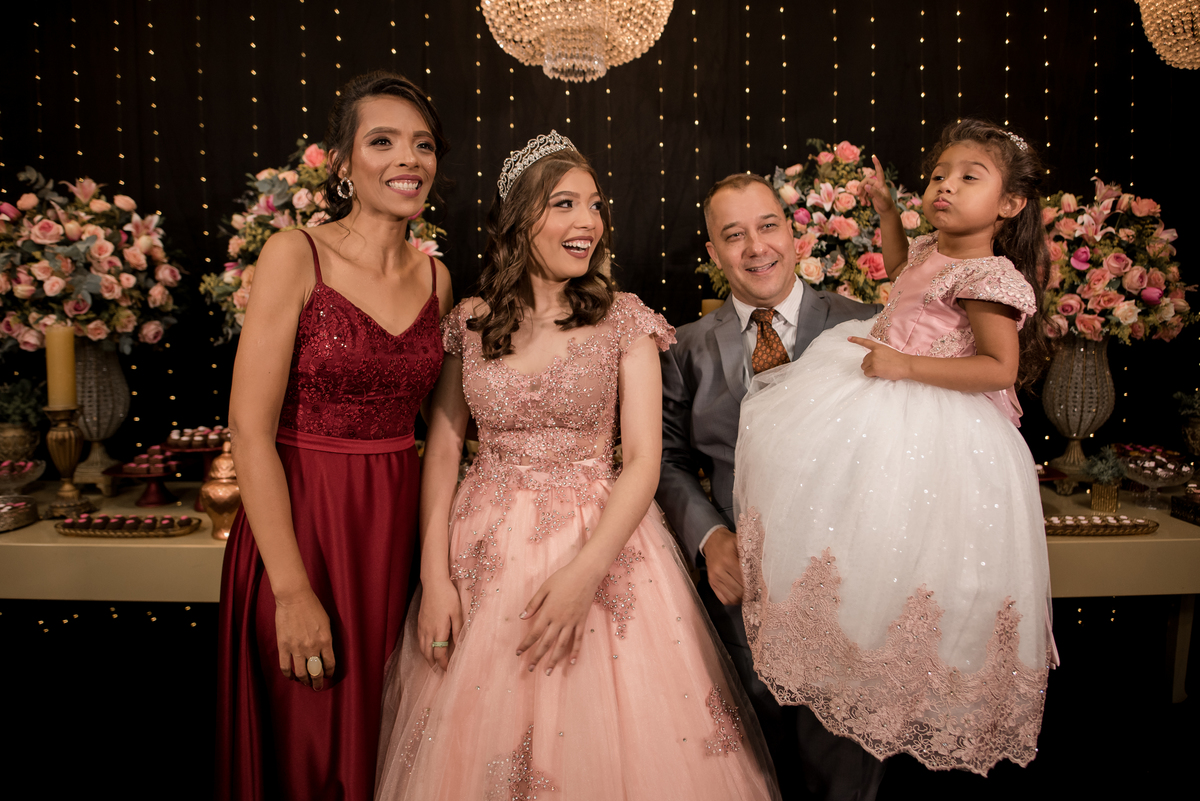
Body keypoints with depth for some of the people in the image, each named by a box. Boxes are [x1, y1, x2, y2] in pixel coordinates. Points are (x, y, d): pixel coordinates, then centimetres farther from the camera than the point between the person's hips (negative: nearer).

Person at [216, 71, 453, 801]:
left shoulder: (436, 276, 6)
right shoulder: (296, 256, -9)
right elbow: (251, 428, -13)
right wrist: (293, 590, -16)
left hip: (399, 525, 4)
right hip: (301, 521, -4)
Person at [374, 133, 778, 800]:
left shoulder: (625, 320, -3)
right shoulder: (470, 322, 2)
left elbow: (643, 459, -8)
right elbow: (443, 450, 3)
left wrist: (585, 571, -19)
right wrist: (434, 576, -5)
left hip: (603, 541, -1)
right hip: (485, 552, 2)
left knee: (601, 744, 5)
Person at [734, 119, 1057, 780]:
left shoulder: (988, 277, -19)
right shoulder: (932, 251, 10)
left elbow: (999, 367, -25)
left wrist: (904, 365, -29)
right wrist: (886, 210, 25)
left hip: (934, 424, -10)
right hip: (883, 390, 10)